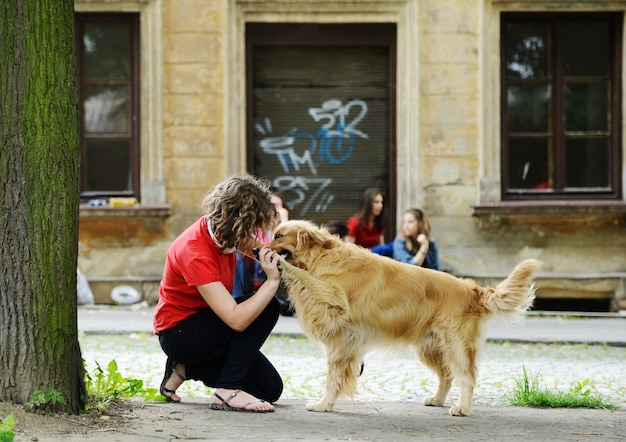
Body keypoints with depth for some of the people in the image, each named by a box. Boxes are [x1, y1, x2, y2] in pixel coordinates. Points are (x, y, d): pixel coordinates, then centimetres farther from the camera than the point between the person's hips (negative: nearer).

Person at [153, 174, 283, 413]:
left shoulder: (219, 231, -9)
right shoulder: (195, 252, -32)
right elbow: (236, 319, -38)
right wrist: (272, 281, -34)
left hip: (206, 326, 9)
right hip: (178, 333, -9)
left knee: (270, 388, 4)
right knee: (267, 308, -26)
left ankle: (185, 368, 11)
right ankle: (228, 392, -22)